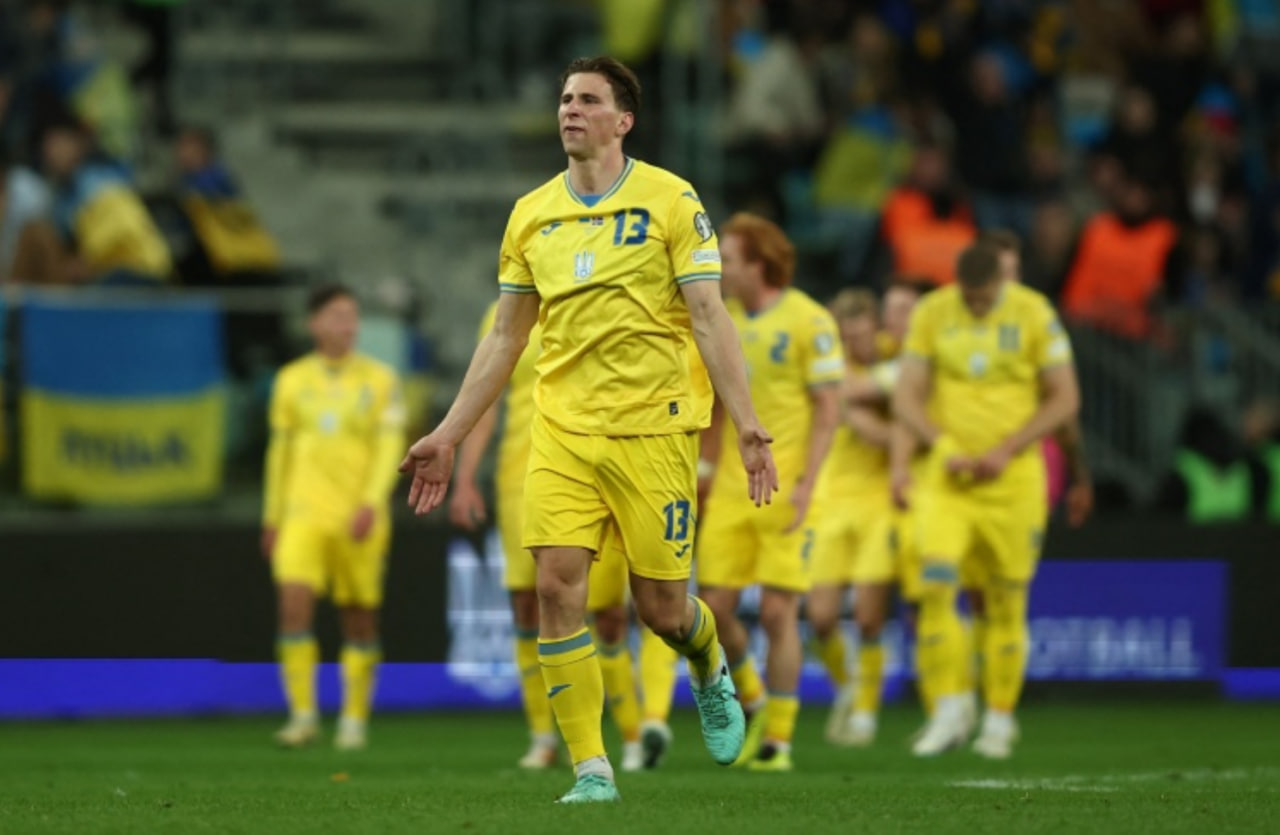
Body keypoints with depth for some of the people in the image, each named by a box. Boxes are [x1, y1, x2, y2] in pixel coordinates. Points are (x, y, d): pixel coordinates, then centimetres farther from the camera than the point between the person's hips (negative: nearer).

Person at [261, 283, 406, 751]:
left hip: (360, 516, -1)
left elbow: (390, 447, -1)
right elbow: (280, 450, 17)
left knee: (360, 619, 3)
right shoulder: (292, 380, 10)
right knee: (294, 603, -16)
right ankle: (303, 714, -13)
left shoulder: (379, 380, 5)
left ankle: (355, 719, 15)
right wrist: (272, 518, 16)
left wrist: (371, 502, -15)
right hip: (304, 513, 1)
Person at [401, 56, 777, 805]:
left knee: (660, 604, 0)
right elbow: (506, 337, 16)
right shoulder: (531, 215, 9)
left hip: (652, 426, -3)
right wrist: (449, 436, 13)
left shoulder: (670, 200, -2)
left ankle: (711, 670, 37)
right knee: (557, 584, -11)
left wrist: (748, 426, -13)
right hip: (562, 428, 3)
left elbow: (710, 319, -5)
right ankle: (591, 770, -6)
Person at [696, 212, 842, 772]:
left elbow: (829, 408, -9)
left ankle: (778, 739, 2)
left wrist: (806, 484, -16)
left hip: (786, 489, -6)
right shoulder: (725, 320, 11)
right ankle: (754, 701, 24)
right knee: (715, 608, -1)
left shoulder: (808, 320, -8)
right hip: (731, 491, 6)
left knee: (778, 613, -7)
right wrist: (707, 470, 14)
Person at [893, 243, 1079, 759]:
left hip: (1012, 477, -1)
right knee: (936, 586, -14)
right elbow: (907, 396, 3)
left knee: (1006, 602, 2)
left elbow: (1064, 398, -2)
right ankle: (948, 712, -8)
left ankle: (999, 719, 14)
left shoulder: (1034, 315, -4)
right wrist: (944, 446, -14)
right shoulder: (932, 314, 1)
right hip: (948, 477, 1)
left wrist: (1006, 450, -11)